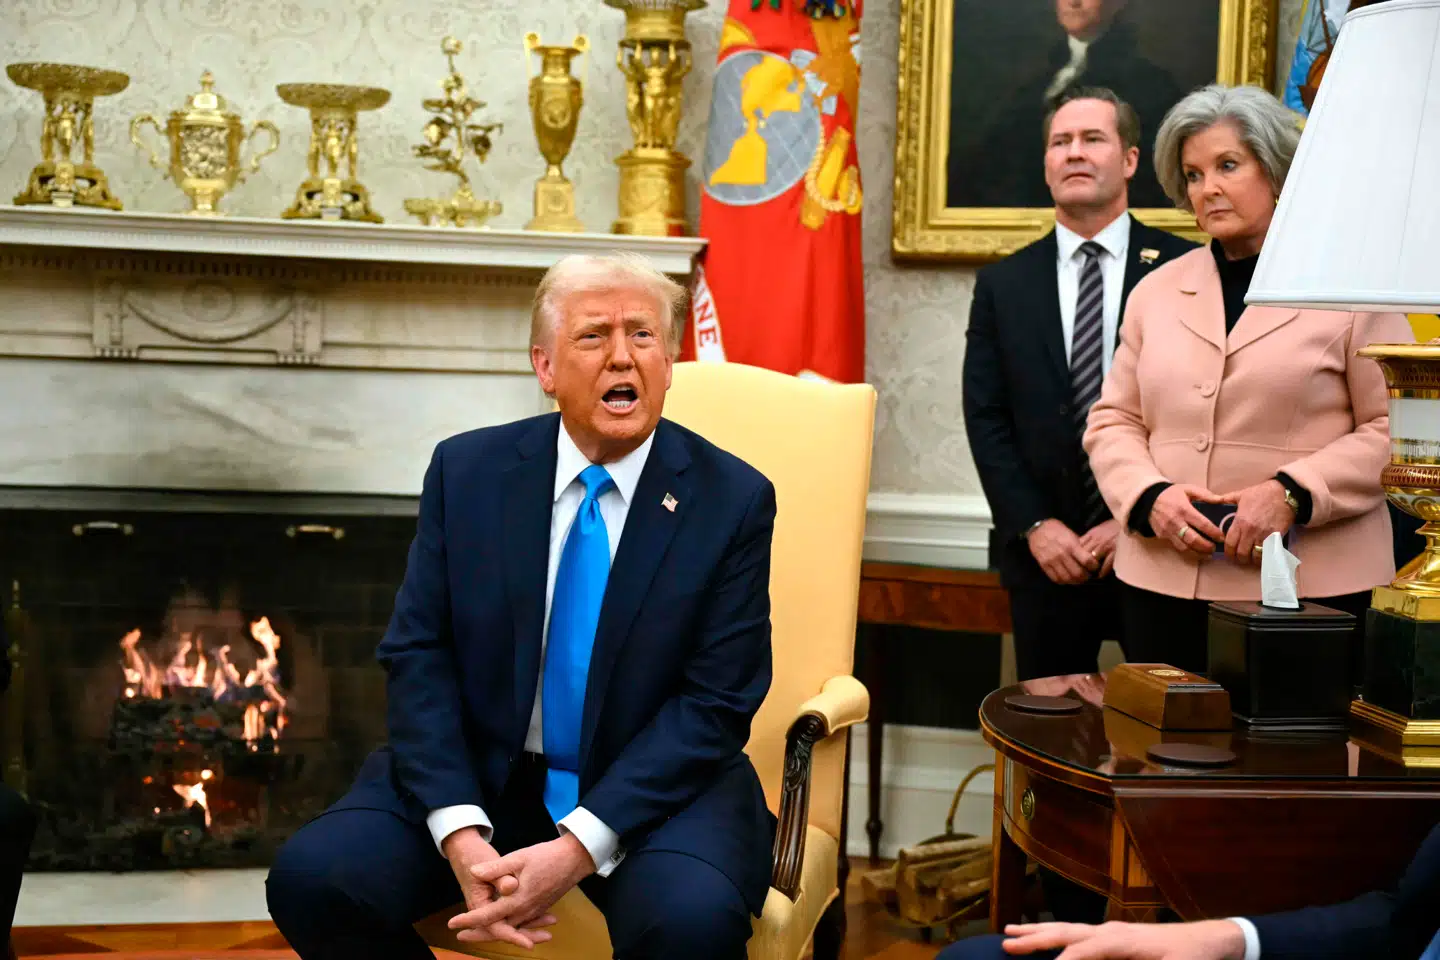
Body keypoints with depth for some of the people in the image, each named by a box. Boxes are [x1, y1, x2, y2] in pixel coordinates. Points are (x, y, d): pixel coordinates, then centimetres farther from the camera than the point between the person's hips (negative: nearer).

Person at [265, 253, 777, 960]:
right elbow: (418, 654, -2)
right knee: (310, 877, -19)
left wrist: (578, 849, -21)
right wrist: (460, 833, -18)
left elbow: (716, 703, -10)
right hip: (478, 777, 3)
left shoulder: (734, 499, -6)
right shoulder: (466, 471, 1)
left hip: (655, 788, -2)